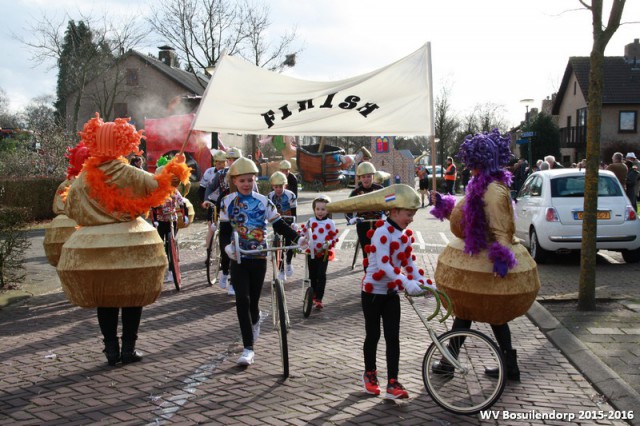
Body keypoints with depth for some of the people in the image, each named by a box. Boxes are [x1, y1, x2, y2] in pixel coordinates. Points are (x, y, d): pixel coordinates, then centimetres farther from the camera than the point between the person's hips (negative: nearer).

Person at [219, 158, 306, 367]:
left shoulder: (263, 201, 3)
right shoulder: (228, 202, 1)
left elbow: (279, 225, 3)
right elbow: (224, 231, -1)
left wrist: (298, 238, -9)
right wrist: (228, 246, -21)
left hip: (259, 257, 1)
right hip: (238, 258, -1)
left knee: (253, 300, 5)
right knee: (242, 300, -10)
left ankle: (255, 320, 42)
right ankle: (248, 348, -6)